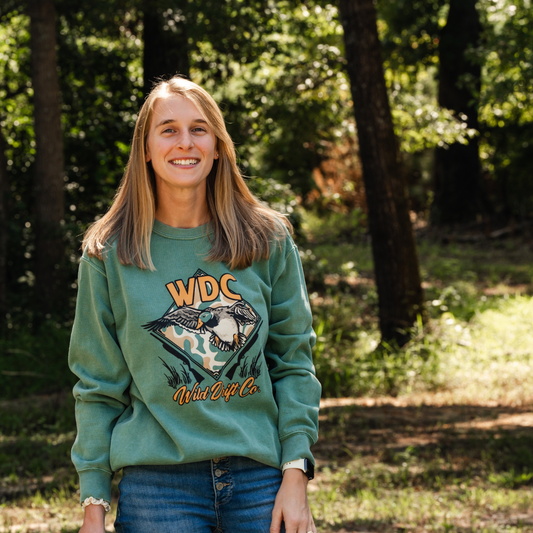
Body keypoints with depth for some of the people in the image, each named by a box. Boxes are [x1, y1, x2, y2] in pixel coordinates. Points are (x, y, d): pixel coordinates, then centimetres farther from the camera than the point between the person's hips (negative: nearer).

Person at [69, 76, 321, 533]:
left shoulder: (268, 242, 5)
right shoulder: (109, 255, 2)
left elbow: (294, 363, 6)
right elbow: (99, 387, 4)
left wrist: (295, 474, -3)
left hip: (260, 480, 2)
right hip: (158, 486, -1)